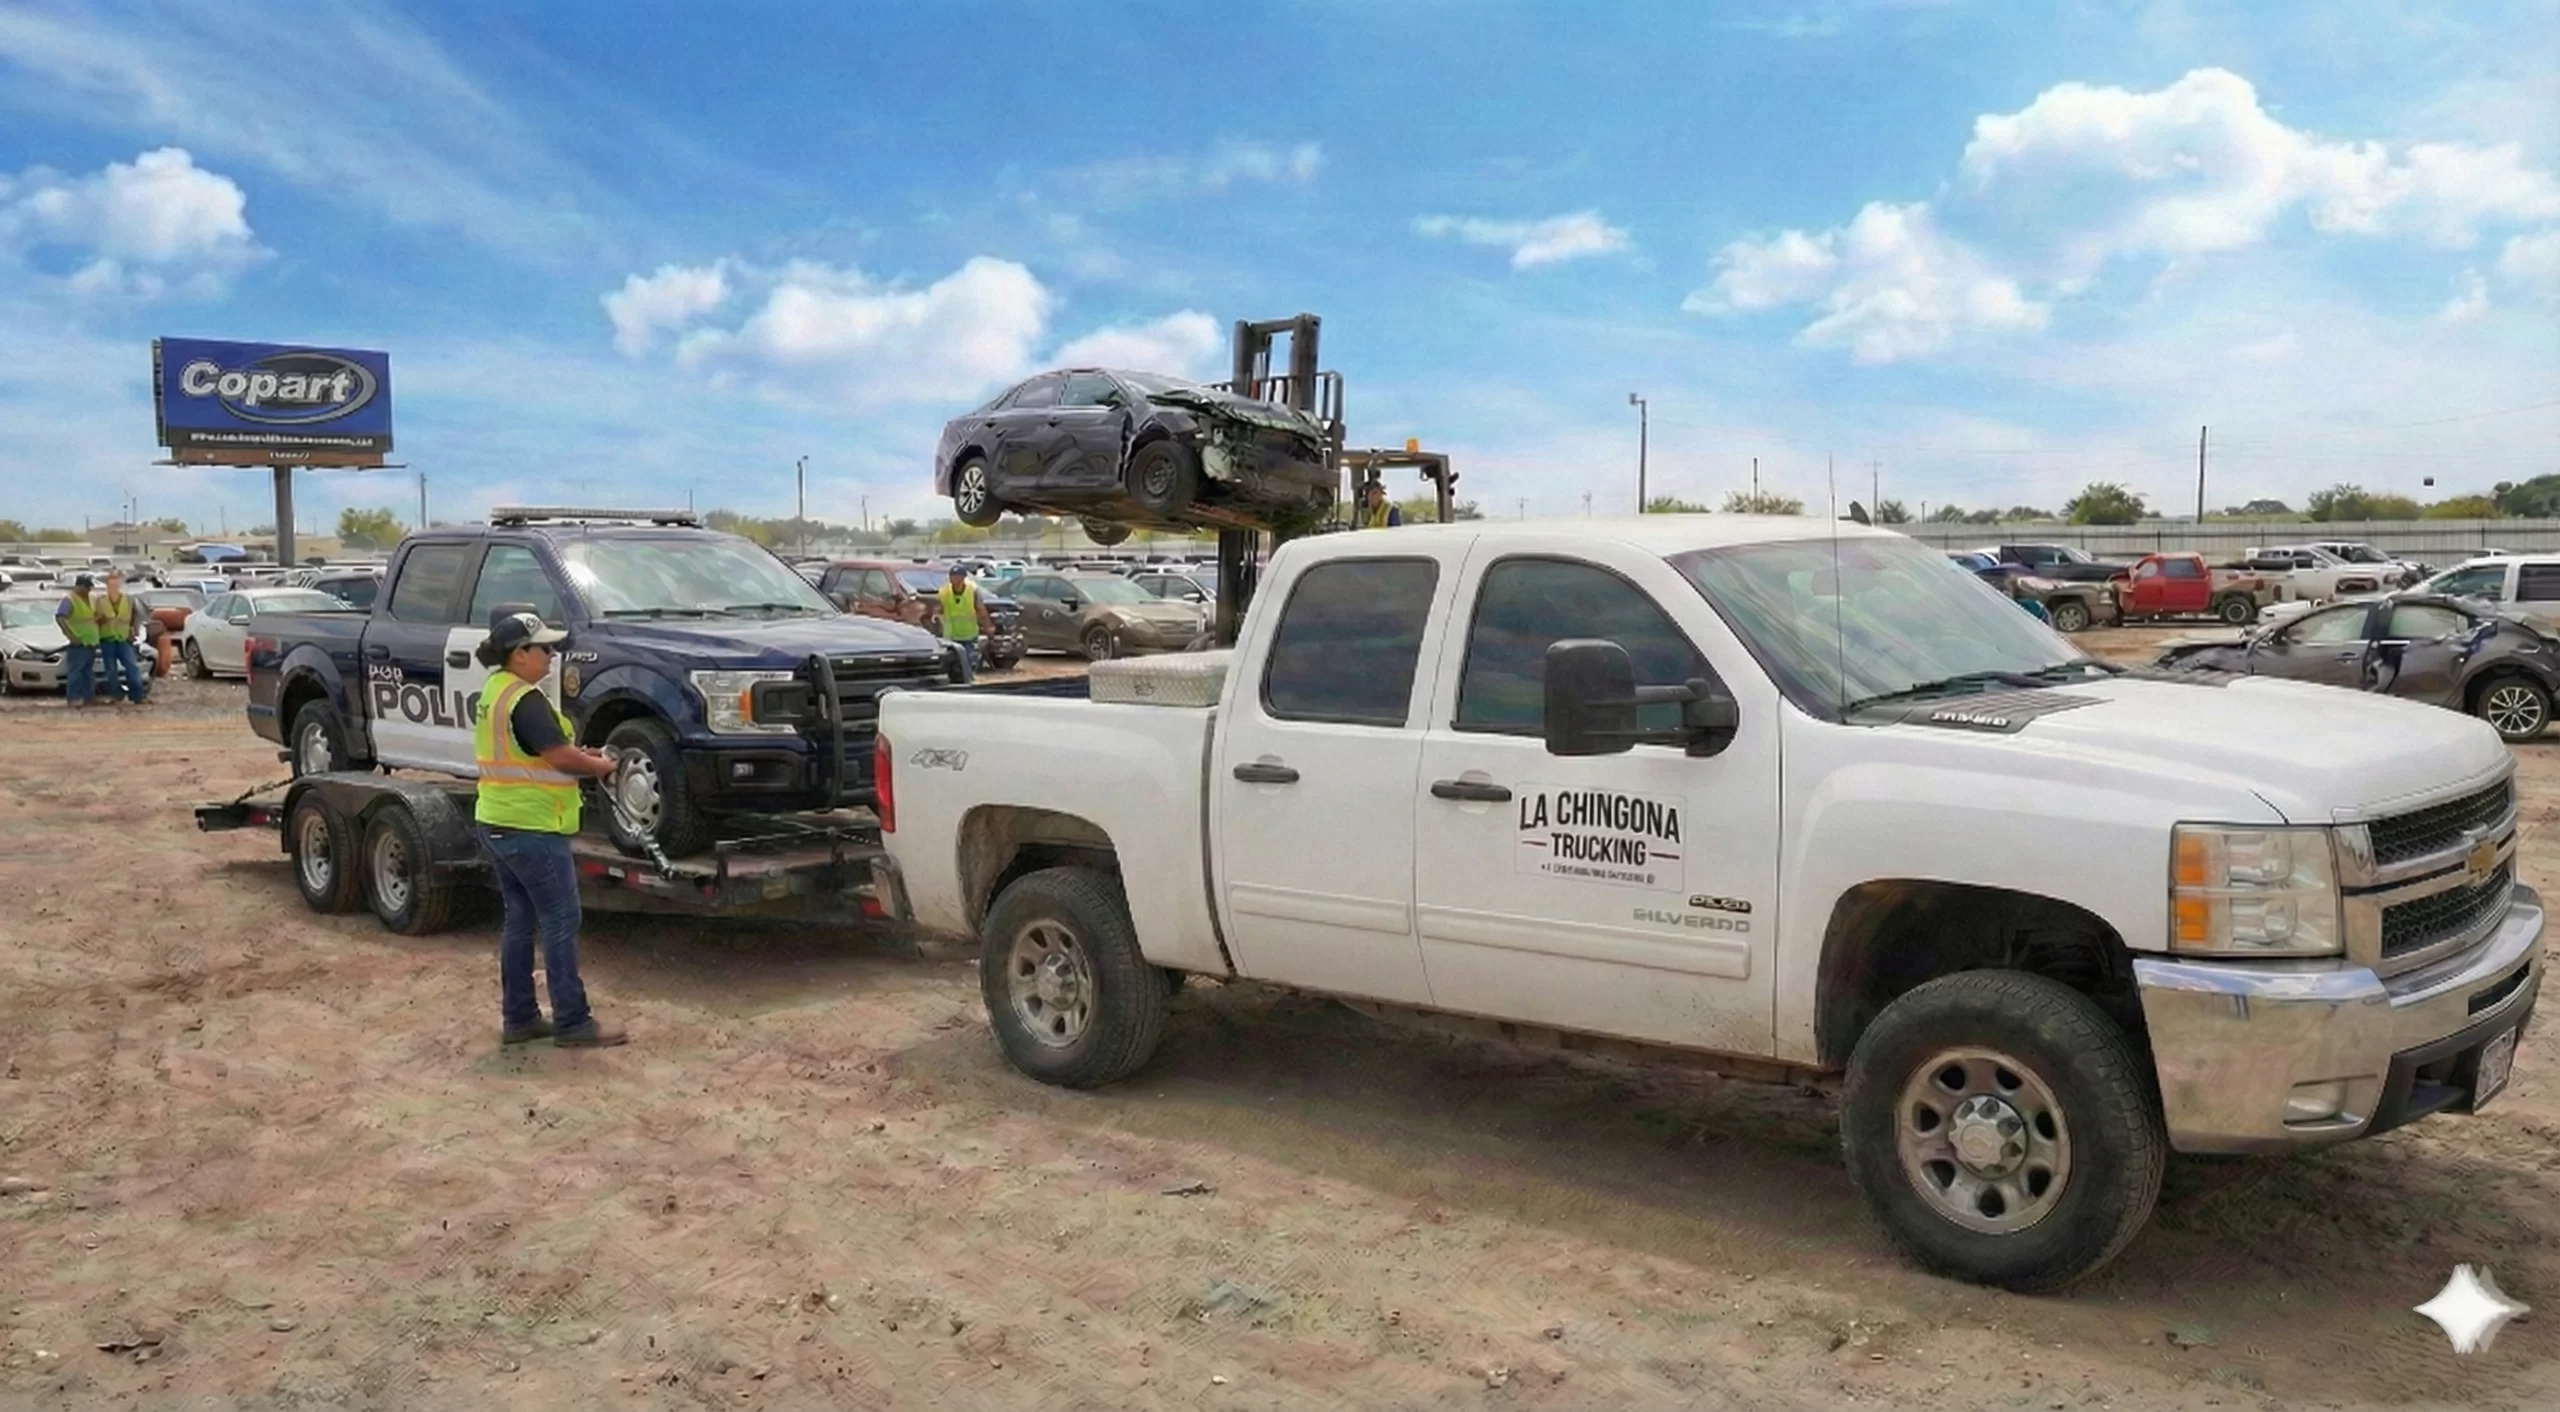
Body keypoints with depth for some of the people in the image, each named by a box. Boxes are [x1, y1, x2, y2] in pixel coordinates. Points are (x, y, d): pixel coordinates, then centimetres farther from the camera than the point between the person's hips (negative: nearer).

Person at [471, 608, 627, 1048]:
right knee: (560, 921, -4)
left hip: (497, 823, 10)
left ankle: (518, 1018, 20)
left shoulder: (494, 692, 11)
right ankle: (572, 1023, -1)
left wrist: (580, 754, 9)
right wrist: (601, 765, -2)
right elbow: (559, 757, -19)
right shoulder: (524, 699, -19)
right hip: (531, 827, -10)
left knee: (520, 920, 14)